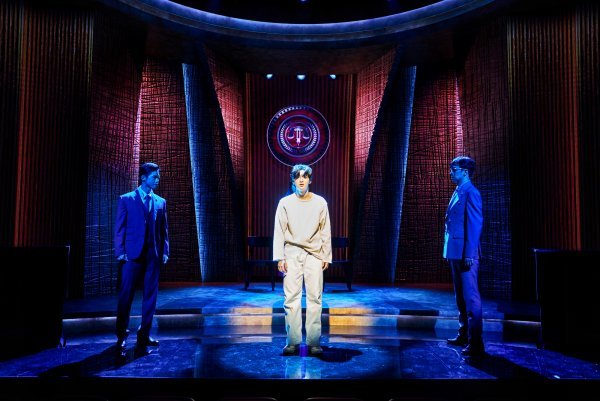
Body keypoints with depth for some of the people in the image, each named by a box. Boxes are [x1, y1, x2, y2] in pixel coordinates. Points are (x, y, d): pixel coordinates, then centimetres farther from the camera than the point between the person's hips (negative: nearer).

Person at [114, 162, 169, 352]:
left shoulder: (160, 202, 11)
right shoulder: (126, 199, 3)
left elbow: (164, 229, 11)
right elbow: (119, 228, 0)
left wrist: (165, 251, 2)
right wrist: (120, 252, -6)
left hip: (153, 256, 3)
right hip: (132, 255, -3)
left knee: (150, 296, 6)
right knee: (126, 295, 2)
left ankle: (144, 335, 17)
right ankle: (121, 335, 17)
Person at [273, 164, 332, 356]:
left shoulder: (320, 202, 5)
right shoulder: (285, 202, 3)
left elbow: (325, 231, 8)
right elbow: (279, 231, 3)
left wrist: (326, 256, 6)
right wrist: (279, 257, -3)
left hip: (314, 254, 0)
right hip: (292, 254, 0)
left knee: (315, 297, -1)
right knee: (291, 298, -1)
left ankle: (314, 342, 6)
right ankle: (293, 342, 7)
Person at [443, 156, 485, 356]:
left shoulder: (470, 192, -10)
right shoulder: (457, 192, 17)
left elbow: (476, 224, -16)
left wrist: (469, 254, -20)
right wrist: (449, 252, 16)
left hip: (466, 253, -9)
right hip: (455, 252, 10)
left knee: (471, 296, -5)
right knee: (460, 296, 15)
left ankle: (476, 342, 1)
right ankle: (464, 335, 26)